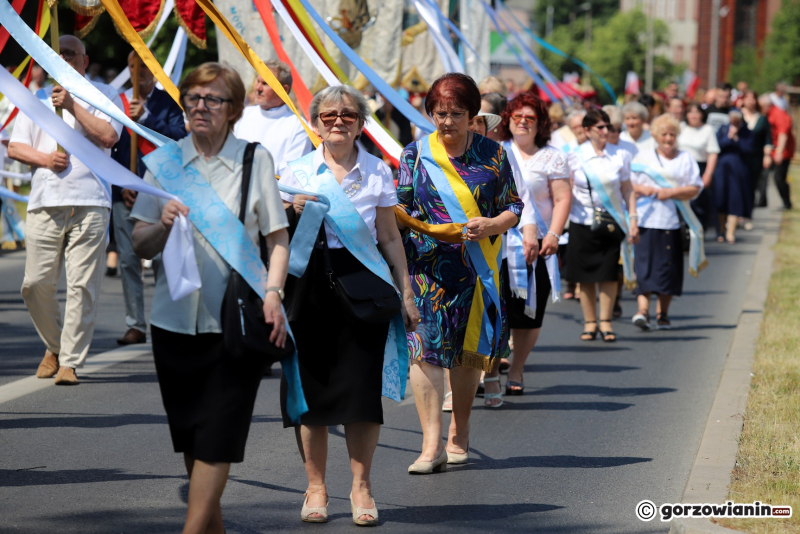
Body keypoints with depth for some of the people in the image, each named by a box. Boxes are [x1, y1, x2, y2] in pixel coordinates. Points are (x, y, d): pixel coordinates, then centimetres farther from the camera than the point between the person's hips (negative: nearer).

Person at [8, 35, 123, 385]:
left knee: (82, 285, -8)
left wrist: (72, 106, -10)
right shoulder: (38, 99, 20)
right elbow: (14, 147, 13)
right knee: (36, 284, -1)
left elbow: (108, 136, -6)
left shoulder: (103, 95, 11)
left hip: (90, 203, -3)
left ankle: (70, 362, -3)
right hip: (44, 203, 3)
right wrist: (44, 158, -5)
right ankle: (54, 347, 21)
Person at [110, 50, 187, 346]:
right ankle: (135, 325, 6)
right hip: (125, 193, 2)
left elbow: (180, 134, -10)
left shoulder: (169, 102, 5)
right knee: (128, 260, 1)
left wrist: (145, 118, -17)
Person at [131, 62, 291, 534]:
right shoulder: (164, 162, 8)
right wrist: (163, 224, -12)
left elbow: (279, 239, 3)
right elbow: (141, 246, 9)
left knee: (215, 442, -9)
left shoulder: (255, 160, 2)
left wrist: (273, 292, -12)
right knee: (191, 442, 9)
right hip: (176, 317, 3)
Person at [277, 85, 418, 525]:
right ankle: (316, 488, 12)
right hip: (311, 280, 0)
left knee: (362, 384, -4)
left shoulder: (378, 172, 7)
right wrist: (294, 214, -10)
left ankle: (361, 487, 8)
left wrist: (406, 292, 7)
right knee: (312, 383, 0)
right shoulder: (297, 173, 7)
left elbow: (390, 237, 10)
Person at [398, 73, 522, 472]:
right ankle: (431, 446, -15)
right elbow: (401, 209, 4)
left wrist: (491, 225, -13)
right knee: (424, 348, -13)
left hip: (477, 267, 1)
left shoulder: (492, 154, 5)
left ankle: (459, 433, 27)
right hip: (427, 267, -1)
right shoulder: (415, 154, 6)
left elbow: (514, 207, 7)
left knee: (469, 349, 8)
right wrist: (394, 215, -19)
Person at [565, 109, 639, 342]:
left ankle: (606, 323, 9)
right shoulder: (575, 157, 2)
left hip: (612, 221, 0)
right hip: (582, 222, 0)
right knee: (585, 275, 2)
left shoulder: (620, 155, 4)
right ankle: (590, 323, 12)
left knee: (608, 274, -1)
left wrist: (633, 218, 0)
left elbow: (627, 190, 7)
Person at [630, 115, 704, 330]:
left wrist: (671, 192, -13)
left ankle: (662, 313, 11)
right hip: (646, 221, -1)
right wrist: (641, 189, -12)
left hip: (673, 221, 1)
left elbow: (695, 189, 1)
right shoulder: (643, 157, 13)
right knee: (645, 265, -11)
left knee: (668, 268, 2)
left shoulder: (686, 159, 11)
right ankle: (642, 309, -19)